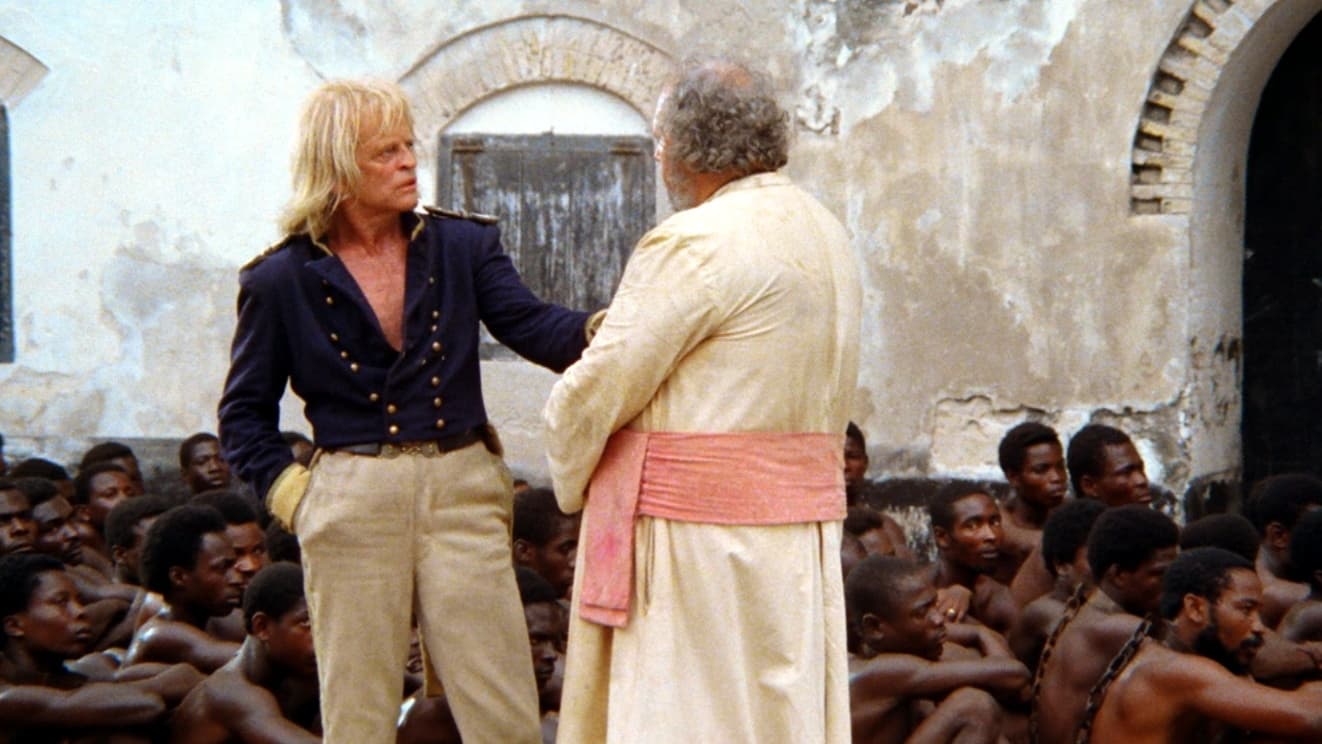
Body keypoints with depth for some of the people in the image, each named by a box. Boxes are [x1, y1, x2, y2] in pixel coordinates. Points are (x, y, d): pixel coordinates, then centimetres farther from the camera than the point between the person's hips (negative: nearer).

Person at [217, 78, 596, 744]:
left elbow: (530, 327, -8)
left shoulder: (461, 245, 6)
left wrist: (602, 329, -28)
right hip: (352, 505, -1)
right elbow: (245, 414, 10)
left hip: (461, 489, 2)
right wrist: (289, 492, -4)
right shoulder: (283, 279, 1)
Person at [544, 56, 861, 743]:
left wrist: (572, 485, 5)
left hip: (697, 532, -9)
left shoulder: (695, 245, -16)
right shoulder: (827, 236, 12)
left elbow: (591, 397, -13)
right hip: (806, 524, 9)